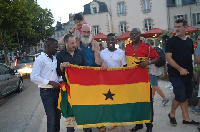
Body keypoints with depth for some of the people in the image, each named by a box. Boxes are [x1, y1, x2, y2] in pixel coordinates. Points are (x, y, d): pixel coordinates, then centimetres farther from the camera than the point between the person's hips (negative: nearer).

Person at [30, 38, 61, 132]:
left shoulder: (55, 59, 14)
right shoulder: (40, 59, -9)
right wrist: (50, 82, -18)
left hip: (56, 91, 7)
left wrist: (59, 82, 5)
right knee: (51, 118, -5)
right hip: (46, 92, -7)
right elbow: (34, 77, -16)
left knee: (57, 116, 13)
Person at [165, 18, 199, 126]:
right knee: (180, 96, -9)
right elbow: (168, 58, -13)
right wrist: (180, 69, -18)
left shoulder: (189, 41, 13)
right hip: (176, 74, -6)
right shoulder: (171, 41, -5)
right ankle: (172, 114, 15)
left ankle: (186, 118, 24)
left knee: (186, 96, 12)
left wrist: (191, 70, 7)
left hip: (188, 74, 6)